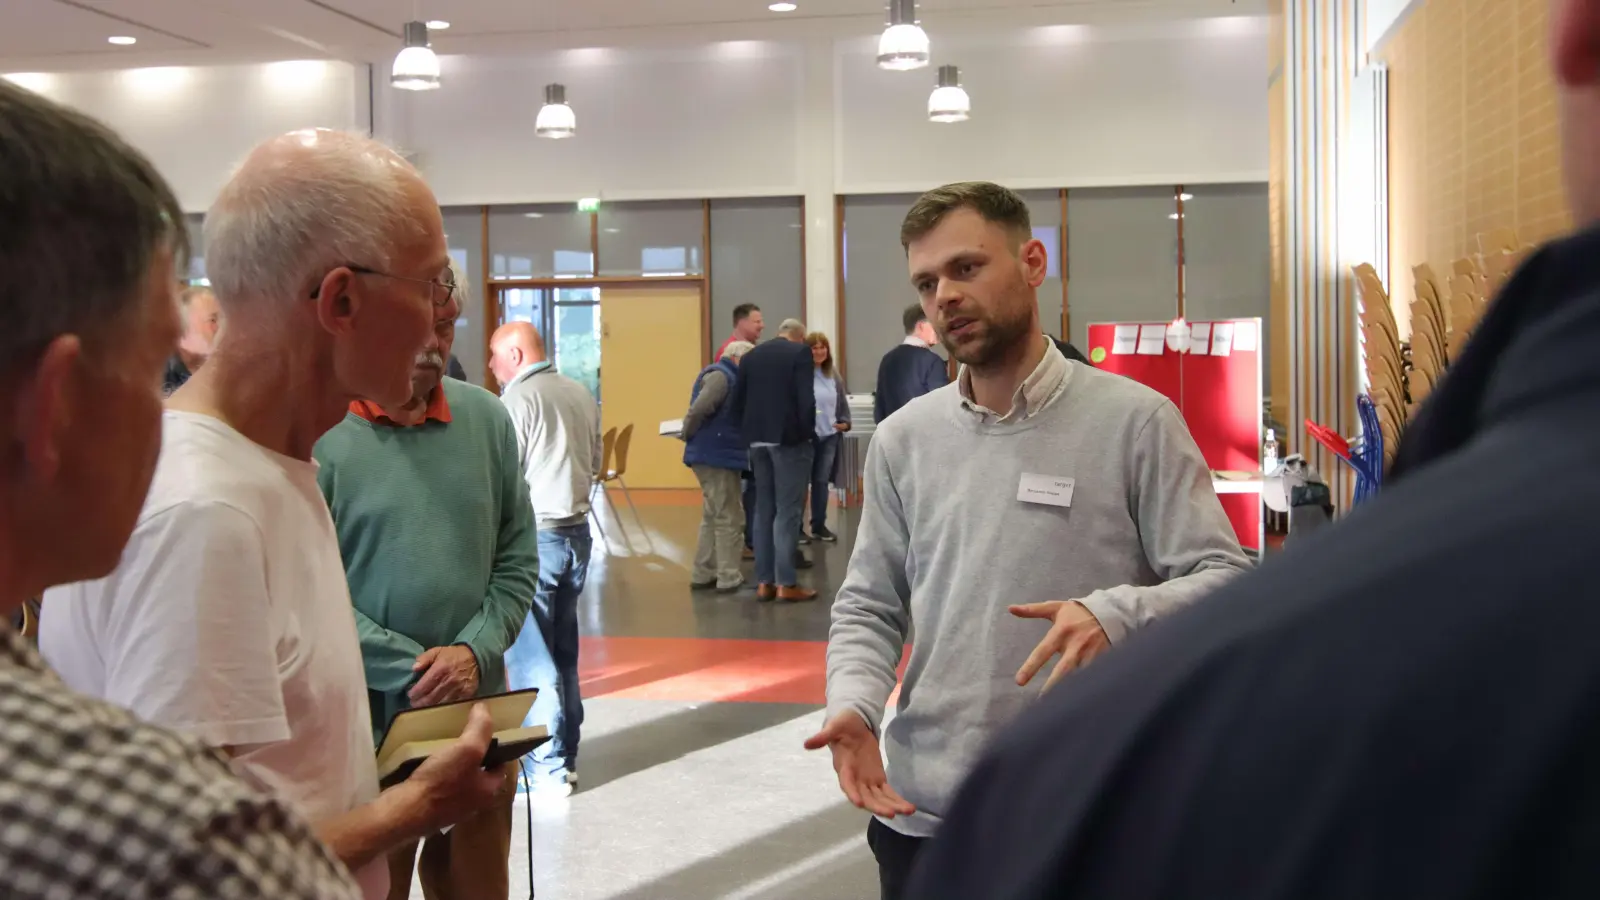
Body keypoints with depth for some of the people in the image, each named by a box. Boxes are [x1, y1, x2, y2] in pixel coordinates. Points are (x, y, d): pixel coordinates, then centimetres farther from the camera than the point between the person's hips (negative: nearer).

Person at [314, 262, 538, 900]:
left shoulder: (486, 417, 5)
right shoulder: (317, 429, -10)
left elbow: (517, 560, 6)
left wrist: (475, 652, -9)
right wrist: (413, 669, -15)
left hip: (481, 713, 4)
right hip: (363, 724, -4)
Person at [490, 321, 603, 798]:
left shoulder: (518, 400, -14)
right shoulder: (580, 394, 7)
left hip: (532, 536, -8)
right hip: (576, 530, 8)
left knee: (530, 655, -2)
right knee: (563, 649, 15)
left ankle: (547, 768, 0)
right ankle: (566, 752, 22)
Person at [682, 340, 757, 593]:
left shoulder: (728, 377, 16)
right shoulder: (720, 375, -16)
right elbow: (699, 410, -26)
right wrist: (689, 434, -13)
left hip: (717, 455, 10)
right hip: (716, 456, -10)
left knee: (713, 517, 16)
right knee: (727, 518, -3)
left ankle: (703, 574, 21)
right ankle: (729, 578, 1)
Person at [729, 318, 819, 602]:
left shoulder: (750, 356, 12)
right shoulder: (800, 353, -5)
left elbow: (736, 401, 9)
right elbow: (806, 398, -14)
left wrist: (748, 433, 13)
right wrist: (806, 432, -2)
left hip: (758, 439, 6)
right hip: (788, 437, -6)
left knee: (763, 509, 10)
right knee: (788, 510, -3)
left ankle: (764, 581, 11)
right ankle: (786, 583, -4)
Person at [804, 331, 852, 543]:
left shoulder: (834, 377, 9)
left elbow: (842, 403, 17)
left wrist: (845, 422, 2)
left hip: (829, 436, 5)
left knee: (822, 481, 12)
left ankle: (819, 525, 22)